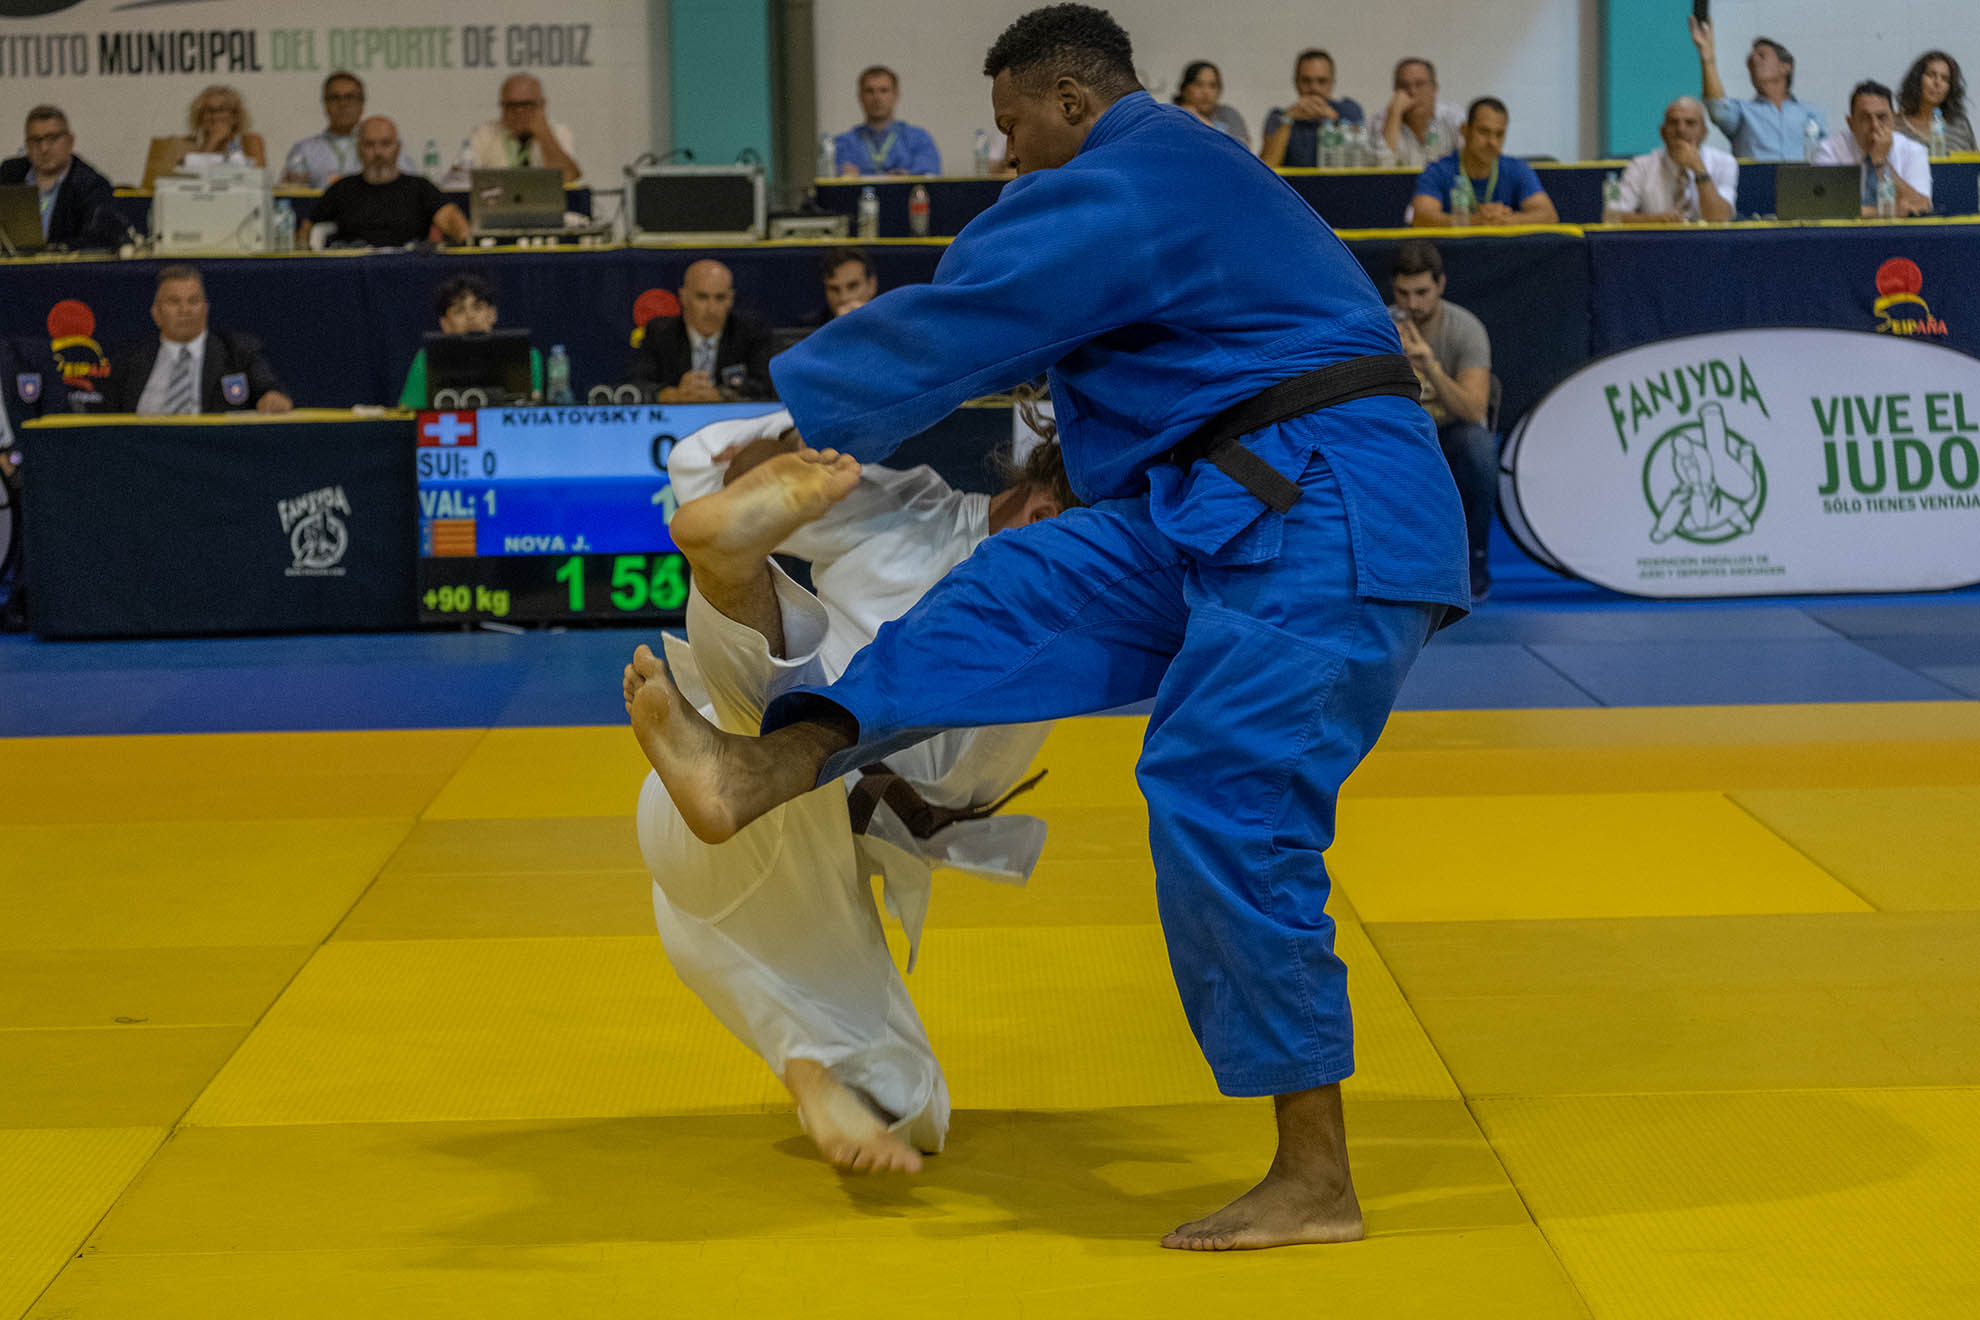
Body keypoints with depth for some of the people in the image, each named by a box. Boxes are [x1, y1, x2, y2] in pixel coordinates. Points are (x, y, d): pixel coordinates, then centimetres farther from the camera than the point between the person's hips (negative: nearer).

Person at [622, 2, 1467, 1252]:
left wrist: (790, 425, 1)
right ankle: (760, 774, -13)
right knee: (1028, 591, -1)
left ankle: (1315, 1182, -7)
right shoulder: (1178, 176, 23)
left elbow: (949, 329, -9)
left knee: (1225, 811, -13)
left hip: (1329, 534, -10)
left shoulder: (1120, 188, -10)